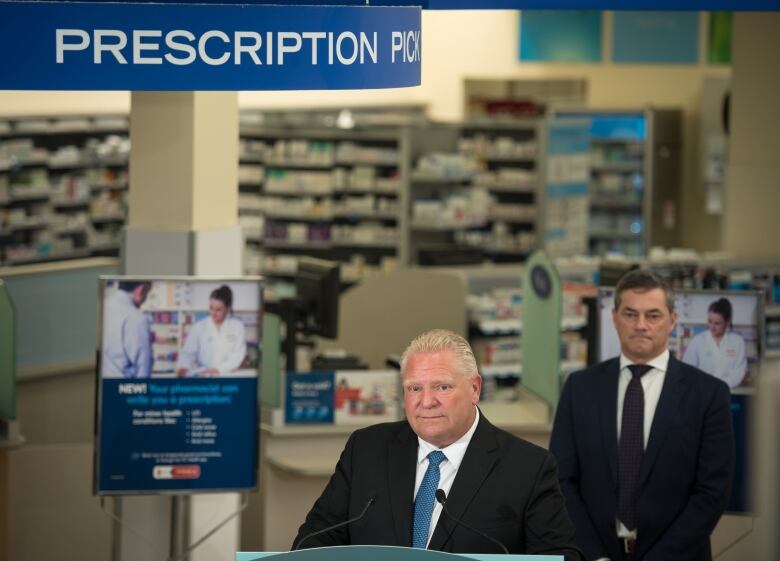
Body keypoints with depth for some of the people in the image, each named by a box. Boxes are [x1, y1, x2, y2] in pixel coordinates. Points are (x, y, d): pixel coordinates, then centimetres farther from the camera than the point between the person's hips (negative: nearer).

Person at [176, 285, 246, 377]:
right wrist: (183, 367, -21)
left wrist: (218, 369, -16)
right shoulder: (199, 327, 6)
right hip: (201, 376, 2)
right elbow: (188, 353, 0)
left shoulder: (237, 326, 4)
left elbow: (237, 356, -1)